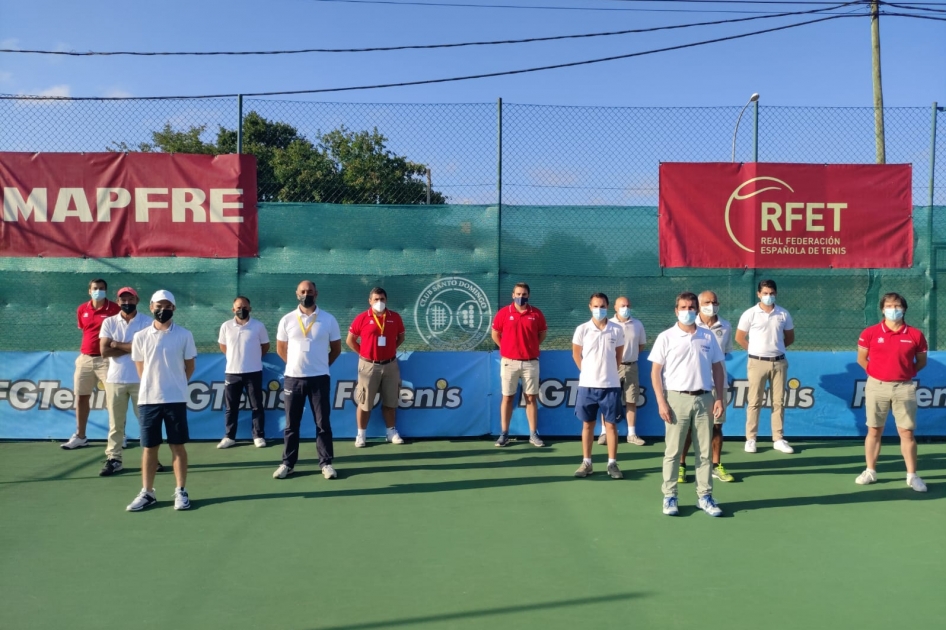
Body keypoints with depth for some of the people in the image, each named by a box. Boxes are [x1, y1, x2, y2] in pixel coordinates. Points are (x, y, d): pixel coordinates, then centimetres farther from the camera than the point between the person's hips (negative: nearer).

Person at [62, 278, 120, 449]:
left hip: (106, 359, -5)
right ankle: (80, 436, 20)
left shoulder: (114, 309, -6)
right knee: (81, 397, 10)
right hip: (85, 359, 5)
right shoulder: (82, 310, 8)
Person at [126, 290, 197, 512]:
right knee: (148, 447, 8)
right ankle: (147, 493, 17)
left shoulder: (184, 335, -1)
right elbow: (140, 368, 12)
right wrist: (154, 385, 9)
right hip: (148, 399, 2)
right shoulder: (140, 336, 4)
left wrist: (175, 385, 8)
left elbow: (190, 366, 6)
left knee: (178, 446, 4)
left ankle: (181, 492, 12)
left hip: (176, 399, -2)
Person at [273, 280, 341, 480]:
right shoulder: (287, 320, 2)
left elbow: (336, 349, 7)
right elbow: (281, 349, 11)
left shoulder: (328, 319, -1)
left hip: (319, 378, -1)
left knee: (323, 423, 3)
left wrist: (321, 366, 7)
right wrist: (296, 364, 9)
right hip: (293, 378, 1)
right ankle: (288, 463, 16)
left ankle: (326, 463, 11)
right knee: (291, 424, 7)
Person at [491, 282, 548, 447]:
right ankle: (504, 434, 9)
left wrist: (531, 347, 8)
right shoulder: (503, 313, -1)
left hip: (531, 362, 1)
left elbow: (542, 333, 13)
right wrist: (506, 348, 7)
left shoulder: (536, 314, 1)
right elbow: (495, 334, 8)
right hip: (509, 362, -1)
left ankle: (533, 434, 11)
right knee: (507, 397, 4)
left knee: (531, 398, 5)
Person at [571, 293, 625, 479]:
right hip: (587, 384, 0)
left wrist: (610, 371, 9)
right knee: (588, 424, 7)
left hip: (611, 385, 0)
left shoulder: (617, 330, -1)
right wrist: (587, 371, 7)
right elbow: (576, 354, 8)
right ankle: (586, 463, 16)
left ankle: (612, 464, 12)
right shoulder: (582, 329, -3)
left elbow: (619, 355, 10)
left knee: (611, 424, 4)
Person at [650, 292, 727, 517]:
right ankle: (669, 496, 10)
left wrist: (719, 398, 3)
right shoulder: (666, 337, 0)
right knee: (673, 452, 2)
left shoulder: (708, 337, 9)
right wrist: (661, 402, -10)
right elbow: (655, 372, -2)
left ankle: (705, 496, 15)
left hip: (704, 399, 3)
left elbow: (718, 369, 12)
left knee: (704, 451, 6)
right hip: (677, 399, -3)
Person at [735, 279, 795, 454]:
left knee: (778, 401, 6)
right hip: (757, 362, -3)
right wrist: (755, 349, 4)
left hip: (779, 362, 3)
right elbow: (739, 338, 2)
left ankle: (778, 439, 14)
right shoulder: (750, 314, -4)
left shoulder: (784, 314, 5)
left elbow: (790, 338, 15)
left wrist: (776, 347, 6)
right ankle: (751, 439, 7)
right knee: (755, 402, 1)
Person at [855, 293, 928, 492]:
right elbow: (861, 359, 7)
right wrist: (876, 372, 1)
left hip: (904, 388, 0)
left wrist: (905, 372, 0)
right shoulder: (870, 333, -1)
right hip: (877, 386, 0)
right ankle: (870, 471, 16)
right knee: (874, 431, 7)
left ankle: (912, 475, 10)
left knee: (907, 432, 2)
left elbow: (921, 361, 10)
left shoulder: (915, 335, 0)